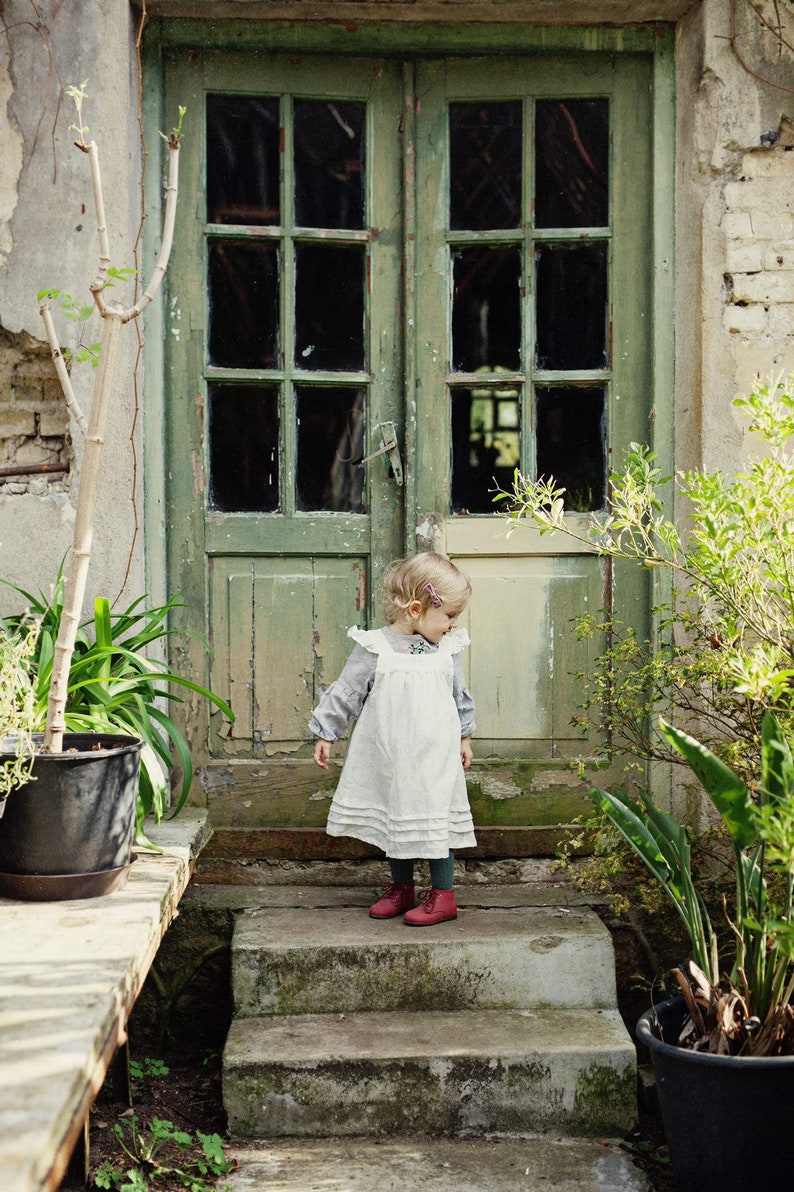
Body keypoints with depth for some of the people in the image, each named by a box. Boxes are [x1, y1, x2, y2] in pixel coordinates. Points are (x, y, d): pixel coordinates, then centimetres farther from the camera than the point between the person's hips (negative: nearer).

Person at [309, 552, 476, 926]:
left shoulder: (446, 649, 2)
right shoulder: (375, 649, -10)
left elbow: (460, 696, 15)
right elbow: (345, 693, -3)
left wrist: (464, 737, 22)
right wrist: (324, 734, -1)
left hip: (434, 758, 1)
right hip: (389, 757, -1)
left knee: (436, 820, 0)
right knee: (395, 819, 12)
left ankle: (443, 895, 11)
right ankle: (401, 888, 28)